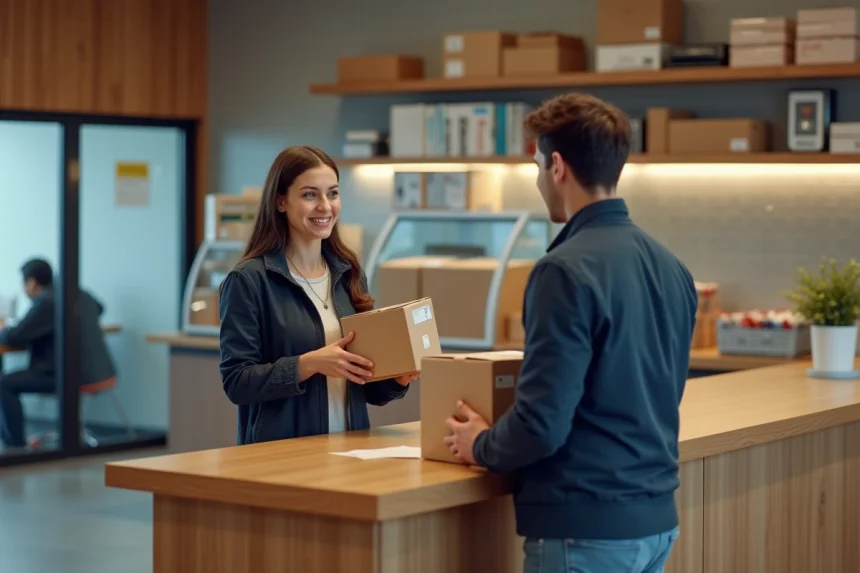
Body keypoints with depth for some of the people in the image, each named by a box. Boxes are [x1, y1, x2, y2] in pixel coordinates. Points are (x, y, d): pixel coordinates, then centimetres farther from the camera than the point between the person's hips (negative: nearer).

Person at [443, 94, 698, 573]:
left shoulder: (568, 270, -17)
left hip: (588, 525, -8)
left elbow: (543, 423, -21)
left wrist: (481, 445, 0)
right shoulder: (672, 267, 7)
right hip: (656, 516, 8)